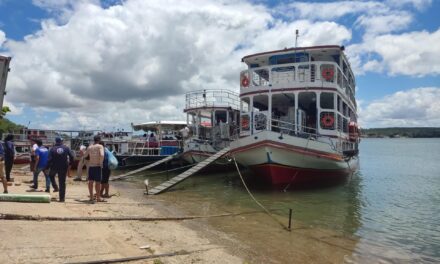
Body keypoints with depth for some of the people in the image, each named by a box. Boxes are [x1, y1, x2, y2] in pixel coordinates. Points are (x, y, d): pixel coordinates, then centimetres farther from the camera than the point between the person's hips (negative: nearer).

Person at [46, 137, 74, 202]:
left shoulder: (53, 149, -5)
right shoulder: (66, 148, -2)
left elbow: (49, 159, -8)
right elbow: (71, 156, -6)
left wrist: (47, 167, -1)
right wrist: (70, 163, 8)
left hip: (54, 167, -1)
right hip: (64, 167, 1)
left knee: (51, 175, 34)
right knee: (62, 182, 6)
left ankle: (55, 187, 24)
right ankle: (62, 198, 8)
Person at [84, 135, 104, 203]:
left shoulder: (89, 147, 7)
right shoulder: (100, 146, -8)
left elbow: (85, 156, 13)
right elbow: (102, 155, -23)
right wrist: (101, 163, -11)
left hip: (91, 166, 5)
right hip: (97, 166, -5)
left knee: (91, 182, 11)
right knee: (98, 182, 0)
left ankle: (91, 197, 17)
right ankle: (98, 198, 5)